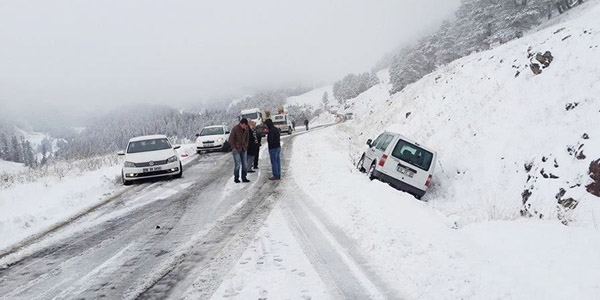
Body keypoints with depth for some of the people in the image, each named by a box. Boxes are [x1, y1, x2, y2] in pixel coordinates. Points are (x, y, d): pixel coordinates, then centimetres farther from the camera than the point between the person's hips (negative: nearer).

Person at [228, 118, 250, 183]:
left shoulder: (246, 129, 2)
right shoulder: (235, 129, -13)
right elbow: (231, 139, -10)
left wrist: (246, 146, 7)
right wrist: (233, 148, -13)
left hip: (243, 149, 5)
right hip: (236, 149, -5)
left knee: (245, 164, 2)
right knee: (237, 164, -9)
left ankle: (244, 178, 11)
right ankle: (236, 178, 4)